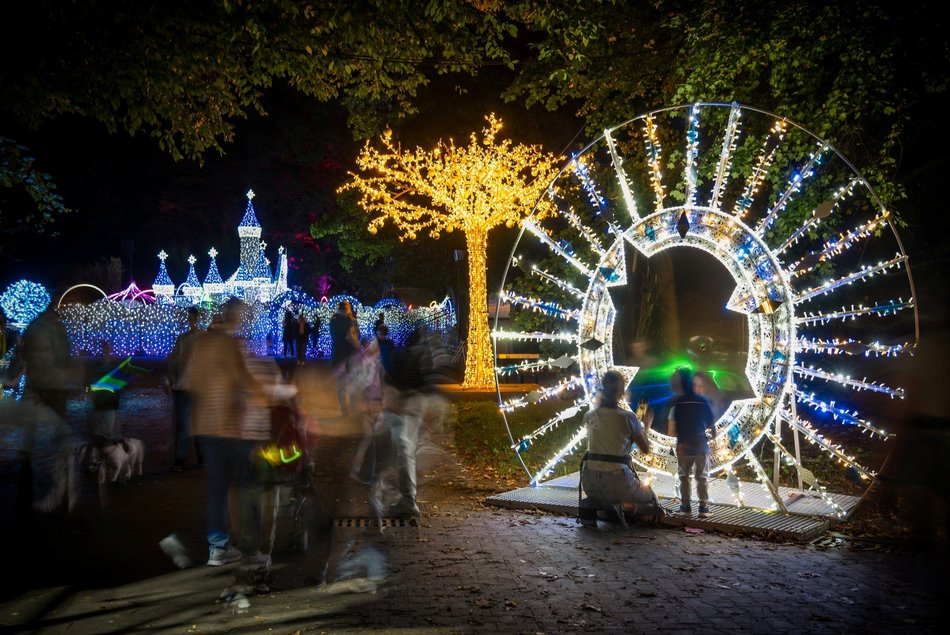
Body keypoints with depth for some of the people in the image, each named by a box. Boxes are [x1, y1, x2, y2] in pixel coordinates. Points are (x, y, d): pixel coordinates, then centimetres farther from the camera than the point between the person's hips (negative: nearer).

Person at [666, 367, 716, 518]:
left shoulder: (675, 404, -12)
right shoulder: (702, 401, -7)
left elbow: (672, 432, -10)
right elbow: (710, 424, 4)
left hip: (683, 446, -1)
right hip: (701, 445, 1)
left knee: (684, 477, 15)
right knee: (702, 477, 10)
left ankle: (686, 506, 15)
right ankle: (703, 507, 3)